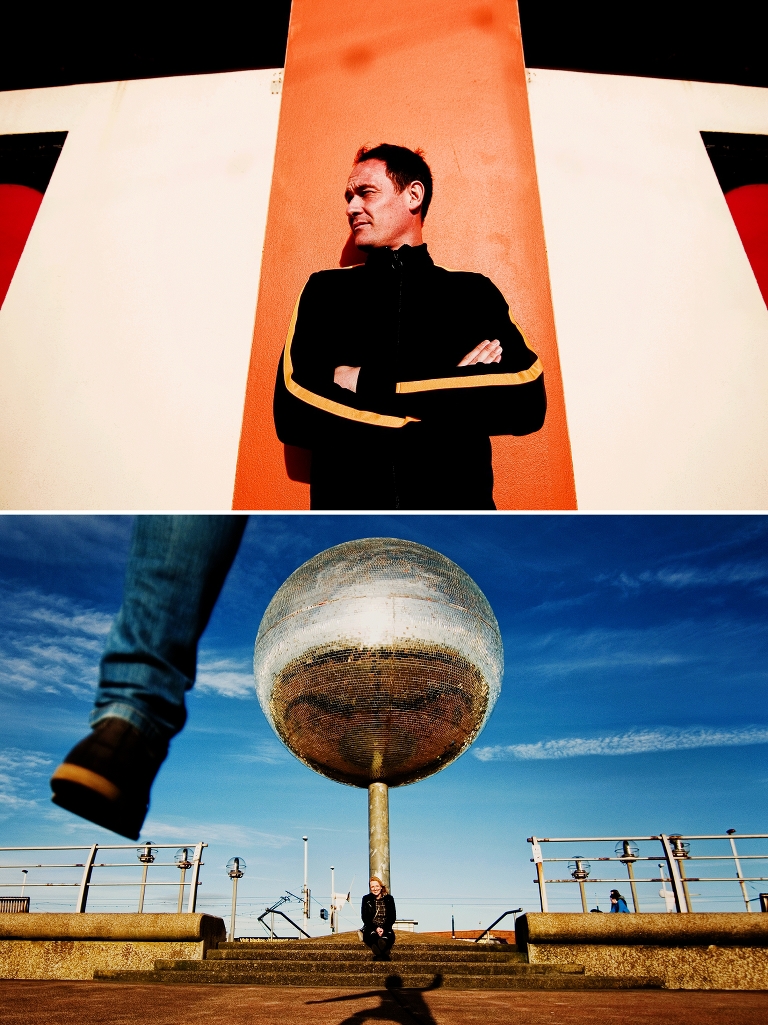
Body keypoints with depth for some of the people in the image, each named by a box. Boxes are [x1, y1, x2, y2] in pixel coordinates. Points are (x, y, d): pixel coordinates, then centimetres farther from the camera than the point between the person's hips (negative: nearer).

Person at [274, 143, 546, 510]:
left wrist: (370, 384, -4)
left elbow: (529, 400, -2)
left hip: (457, 500, 0)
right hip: (344, 502, 0)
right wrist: (455, 390, -2)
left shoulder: (474, 293, 14)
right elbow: (291, 413, 1)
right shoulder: (325, 290, 15)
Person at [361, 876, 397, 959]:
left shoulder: (389, 898, 8)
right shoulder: (366, 899, 7)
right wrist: (376, 928, -14)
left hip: (386, 928, 1)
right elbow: (365, 918, 3)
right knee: (373, 935, -39)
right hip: (371, 928, 0)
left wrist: (384, 929, -12)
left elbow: (393, 917, 6)